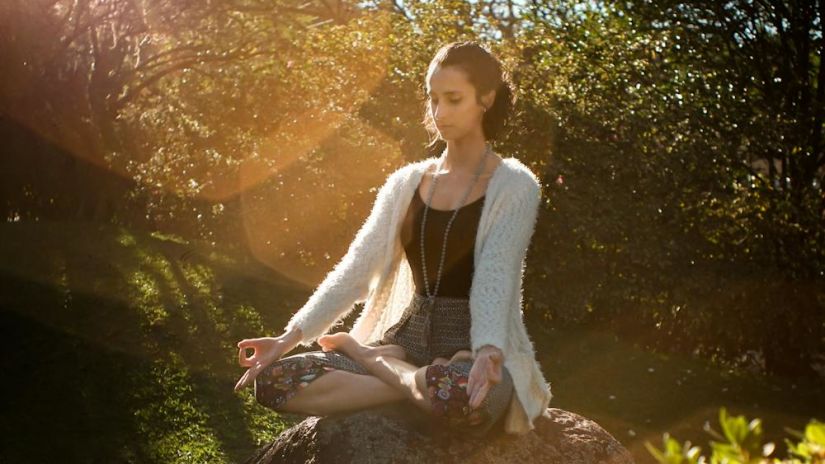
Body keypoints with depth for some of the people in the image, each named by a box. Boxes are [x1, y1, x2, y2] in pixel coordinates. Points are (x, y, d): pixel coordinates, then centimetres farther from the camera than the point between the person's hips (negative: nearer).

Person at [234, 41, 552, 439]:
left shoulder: (514, 186, -4)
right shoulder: (406, 183, 11)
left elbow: (495, 277, -20)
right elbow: (356, 269, 4)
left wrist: (488, 352, -40)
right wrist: (290, 338, -9)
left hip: (474, 350, -4)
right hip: (408, 339, 4)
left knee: (458, 397, -43)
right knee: (273, 379, -17)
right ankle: (421, 382, -14)